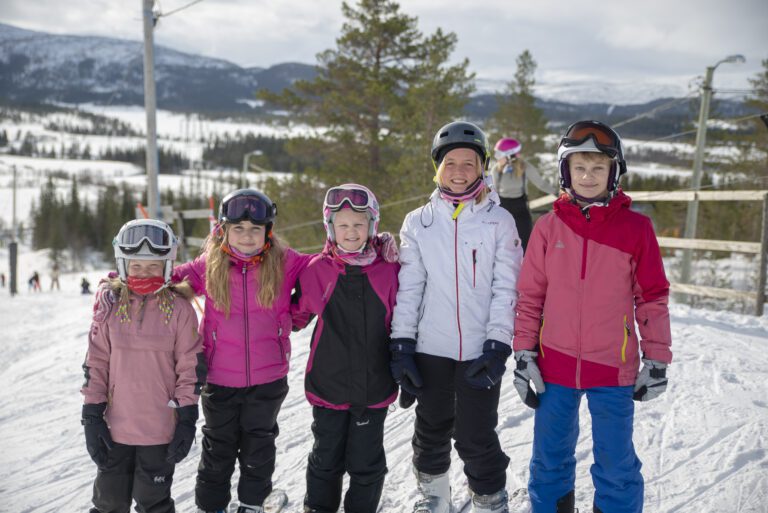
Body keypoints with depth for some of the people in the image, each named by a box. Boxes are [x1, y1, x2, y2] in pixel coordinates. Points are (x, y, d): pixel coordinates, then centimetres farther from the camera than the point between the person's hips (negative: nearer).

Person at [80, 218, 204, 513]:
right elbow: (96, 363, 3)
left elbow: (191, 365, -4)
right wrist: (92, 416, 0)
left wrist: (187, 419, -5)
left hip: (160, 429, -2)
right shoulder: (110, 304, -1)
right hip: (115, 425, 2)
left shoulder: (178, 308, -7)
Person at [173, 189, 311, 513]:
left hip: (268, 377, 0)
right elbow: (172, 280, 6)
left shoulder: (284, 263, -7)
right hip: (220, 378, 0)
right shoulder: (210, 266, -6)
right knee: (218, 448, 17)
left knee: (259, 446, 18)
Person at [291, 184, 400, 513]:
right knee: (326, 460, 16)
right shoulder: (317, 270, -5)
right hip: (328, 384, 0)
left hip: (374, 387, 0)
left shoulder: (389, 271, -5)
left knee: (366, 464, 13)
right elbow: (295, 315, 8)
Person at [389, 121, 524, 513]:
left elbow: (507, 289, -4)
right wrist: (401, 345, -3)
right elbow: (408, 287, 3)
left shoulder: (499, 221, -1)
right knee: (431, 432, 16)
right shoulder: (418, 222, 4)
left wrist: (497, 348, -11)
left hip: (480, 352, -2)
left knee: (477, 438, 1)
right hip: (430, 349, 3)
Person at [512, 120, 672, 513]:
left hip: (614, 370, -1)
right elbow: (530, 296, 4)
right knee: (549, 463, 15)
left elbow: (653, 297, 2)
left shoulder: (635, 227, -3)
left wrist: (657, 360, 2)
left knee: (616, 466, 12)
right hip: (554, 367, 2)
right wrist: (524, 354, 2)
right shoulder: (548, 226, 0)